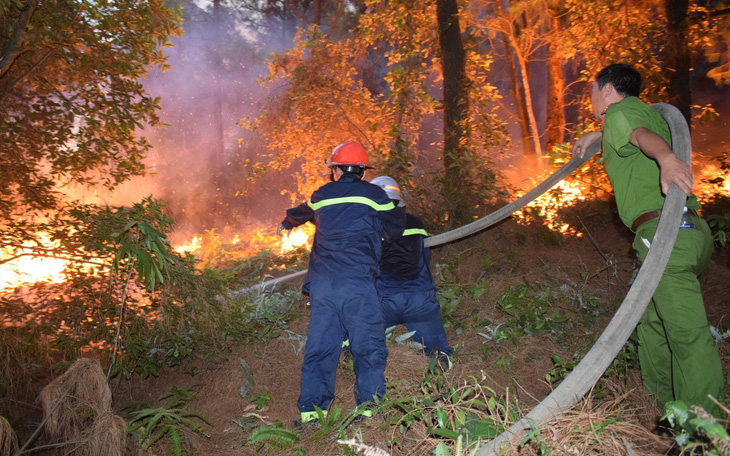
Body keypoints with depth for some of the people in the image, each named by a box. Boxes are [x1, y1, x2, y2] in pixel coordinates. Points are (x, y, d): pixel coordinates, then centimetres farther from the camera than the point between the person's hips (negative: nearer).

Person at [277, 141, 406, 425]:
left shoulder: (321, 196, 17)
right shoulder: (373, 195, 6)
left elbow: (300, 213, 39)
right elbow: (398, 227, 17)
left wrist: (286, 224, 62)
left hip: (321, 282, 4)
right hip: (356, 282, -4)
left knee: (318, 347, 9)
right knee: (369, 346, 1)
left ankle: (310, 413, 11)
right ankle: (368, 410, -1)